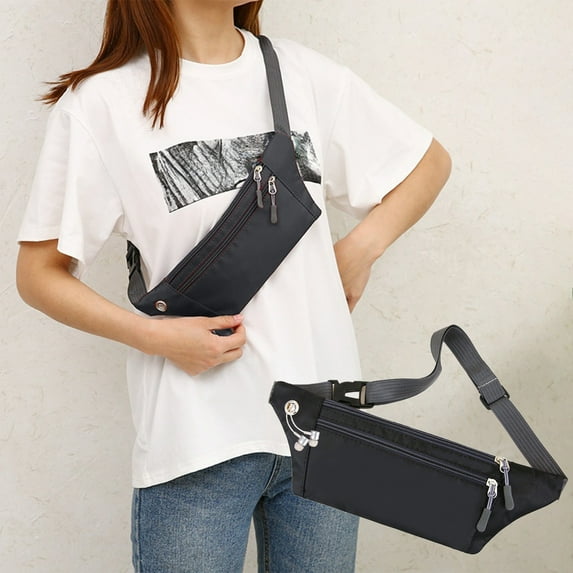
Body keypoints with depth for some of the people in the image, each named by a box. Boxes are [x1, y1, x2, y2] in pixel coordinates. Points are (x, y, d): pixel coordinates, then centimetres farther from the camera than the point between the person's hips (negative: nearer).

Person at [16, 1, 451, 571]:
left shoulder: (304, 74, 5)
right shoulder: (103, 101, -5)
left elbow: (430, 160, 17)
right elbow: (39, 272, -2)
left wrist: (359, 249, 1)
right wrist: (155, 336, -15)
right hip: (196, 438, -3)